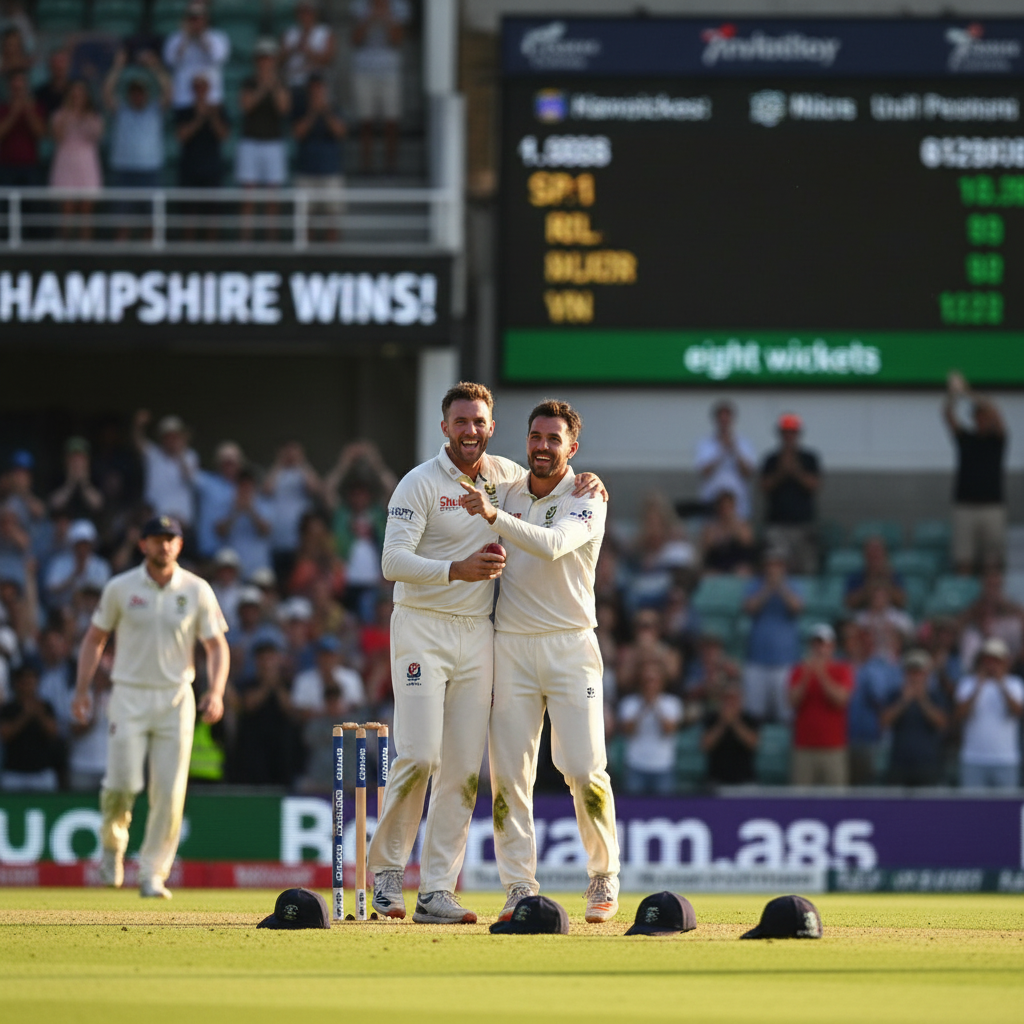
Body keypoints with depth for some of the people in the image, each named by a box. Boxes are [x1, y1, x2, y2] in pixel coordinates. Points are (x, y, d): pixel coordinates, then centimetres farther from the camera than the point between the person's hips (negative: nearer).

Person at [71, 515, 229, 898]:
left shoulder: (197, 591, 2)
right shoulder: (120, 589, 1)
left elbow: (217, 646, 4)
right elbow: (95, 639, 10)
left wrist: (216, 692, -12)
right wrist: (82, 690, 1)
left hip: (176, 699, 1)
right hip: (130, 695, -1)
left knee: (170, 792, -4)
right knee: (123, 783, -13)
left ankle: (153, 874, 6)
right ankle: (112, 845, 17)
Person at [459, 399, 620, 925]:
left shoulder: (587, 502, -4)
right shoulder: (505, 492, 10)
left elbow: (553, 545, -24)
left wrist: (494, 516, -34)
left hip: (571, 646, -4)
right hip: (510, 645, 4)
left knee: (584, 768, -10)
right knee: (508, 772, -3)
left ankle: (604, 876, 7)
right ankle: (519, 889, 1)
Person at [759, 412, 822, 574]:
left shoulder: (809, 459, 9)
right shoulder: (771, 460, 10)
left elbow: (815, 485, 0)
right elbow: (764, 488, 3)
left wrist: (796, 471, -10)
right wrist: (780, 472, -10)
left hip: (803, 521, 0)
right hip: (777, 523, 0)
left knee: (807, 567, -4)